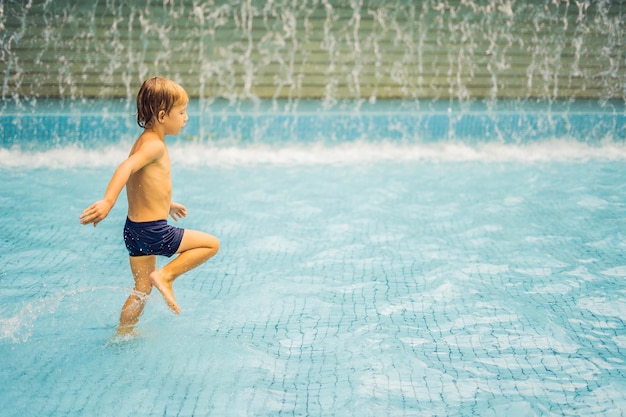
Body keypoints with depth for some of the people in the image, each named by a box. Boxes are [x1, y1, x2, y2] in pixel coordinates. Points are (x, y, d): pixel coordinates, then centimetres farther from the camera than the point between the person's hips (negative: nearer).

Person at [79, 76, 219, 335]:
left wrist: (167, 204, 40)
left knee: (142, 289, 22)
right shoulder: (155, 145, -18)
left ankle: (123, 334, 31)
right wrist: (108, 201, -49)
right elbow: (126, 167, -35)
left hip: (135, 228, 10)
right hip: (153, 231, -10)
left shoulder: (144, 142, 13)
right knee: (211, 244, 2)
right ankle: (165, 276, -2)